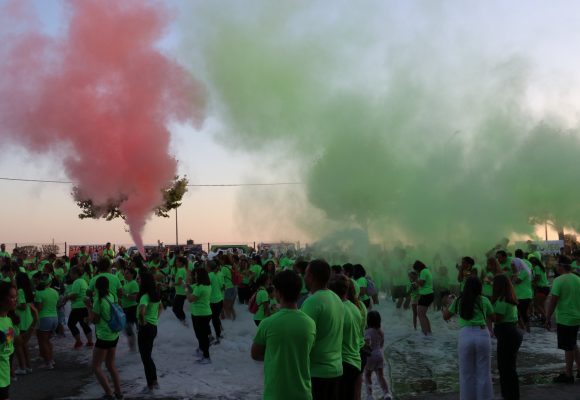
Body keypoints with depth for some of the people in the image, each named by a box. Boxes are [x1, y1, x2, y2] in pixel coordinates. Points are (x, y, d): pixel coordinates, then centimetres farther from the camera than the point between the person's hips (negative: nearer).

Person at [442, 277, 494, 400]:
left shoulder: (459, 301, 9)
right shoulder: (484, 300, 7)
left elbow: (446, 317, 21)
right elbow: (492, 318, 22)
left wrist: (444, 308, 40)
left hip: (465, 336, 0)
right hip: (482, 335, 0)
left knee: (467, 373, 11)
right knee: (483, 373, 10)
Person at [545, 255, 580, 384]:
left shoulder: (559, 280, -17)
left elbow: (553, 301, -19)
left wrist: (548, 318, -10)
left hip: (564, 319, -7)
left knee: (568, 348, 3)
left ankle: (568, 375, 13)